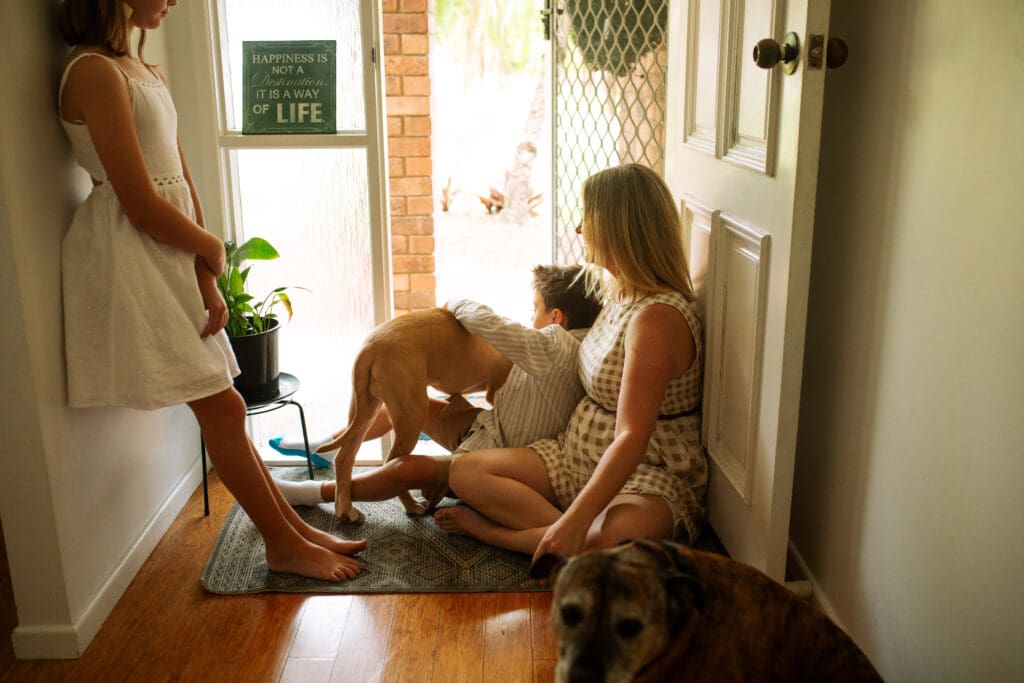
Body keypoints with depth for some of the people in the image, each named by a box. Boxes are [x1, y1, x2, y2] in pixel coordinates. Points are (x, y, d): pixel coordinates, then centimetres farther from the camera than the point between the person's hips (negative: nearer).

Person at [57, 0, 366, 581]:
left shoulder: (140, 69, 15)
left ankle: (295, 528, 21)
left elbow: (182, 181, 9)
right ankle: (286, 545, 11)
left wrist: (207, 282, 1)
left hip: (170, 253, 9)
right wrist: (214, 252, -3)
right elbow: (142, 206, -19)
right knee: (222, 407, -2)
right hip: (132, 258, -9)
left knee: (221, 410, 13)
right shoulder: (95, 72, -15)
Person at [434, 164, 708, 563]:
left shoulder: (657, 317, -23)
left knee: (614, 538, -42)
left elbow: (632, 438, -30)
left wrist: (576, 520, -36)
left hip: (650, 476, -8)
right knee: (466, 471, -9)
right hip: (578, 455, 8)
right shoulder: (619, 294, 6)